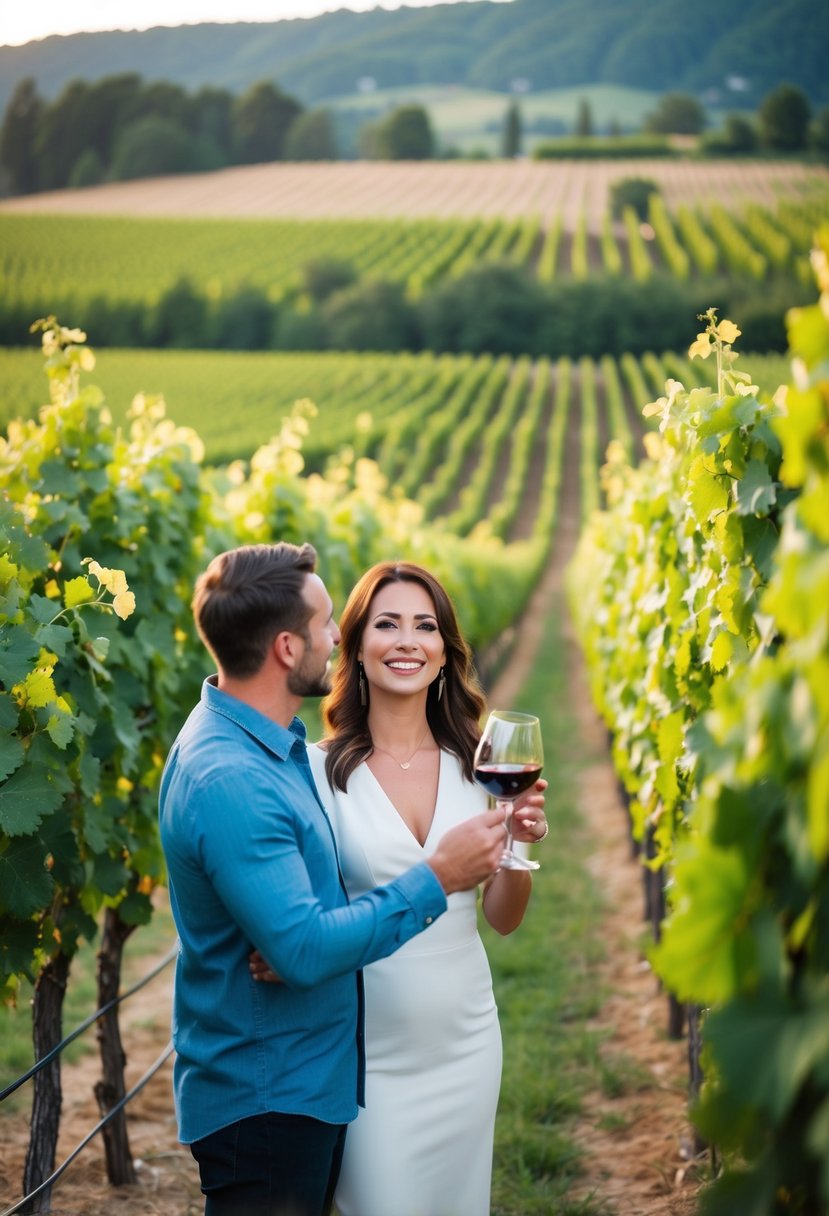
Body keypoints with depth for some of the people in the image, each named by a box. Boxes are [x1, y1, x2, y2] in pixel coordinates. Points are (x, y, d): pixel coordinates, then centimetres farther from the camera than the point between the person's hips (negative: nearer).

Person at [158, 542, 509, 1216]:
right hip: (263, 1102, -10)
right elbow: (304, 949, -28)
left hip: (309, 1081, 10)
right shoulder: (228, 779, -27)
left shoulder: (276, 744, 7)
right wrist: (436, 880, -21)